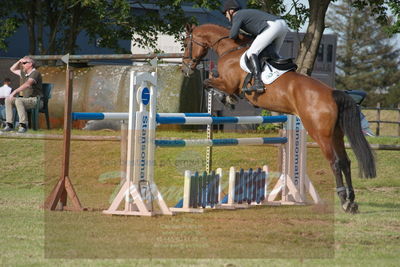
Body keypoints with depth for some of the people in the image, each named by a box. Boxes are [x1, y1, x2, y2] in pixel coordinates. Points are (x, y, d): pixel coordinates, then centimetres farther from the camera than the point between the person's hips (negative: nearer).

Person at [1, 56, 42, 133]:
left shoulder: (35, 73, -13)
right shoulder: (24, 73, 16)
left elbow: (27, 84, -30)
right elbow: (12, 69, 32)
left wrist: (15, 92, -37)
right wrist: (19, 62, 13)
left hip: (35, 100, -9)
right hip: (26, 98, 9)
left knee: (18, 101, -35)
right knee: (8, 100, -9)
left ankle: (23, 125, -36)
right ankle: (10, 125, -16)